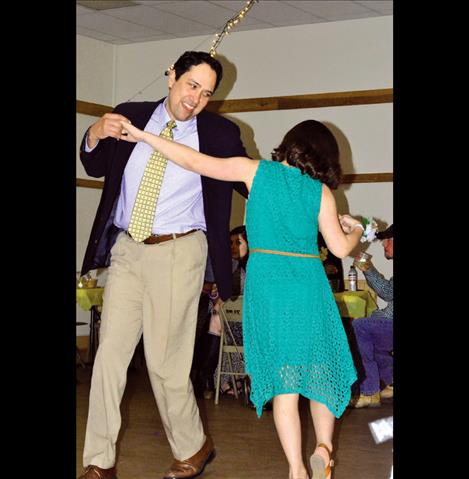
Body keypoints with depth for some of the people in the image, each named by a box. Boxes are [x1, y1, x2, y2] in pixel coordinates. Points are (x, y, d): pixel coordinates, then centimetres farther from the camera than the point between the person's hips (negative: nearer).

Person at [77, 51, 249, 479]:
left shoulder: (220, 133, 0)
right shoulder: (130, 117, 7)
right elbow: (95, 167, 13)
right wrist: (96, 135, -8)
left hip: (178, 253, -3)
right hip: (125, 250, 3)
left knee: (165, 359, -1)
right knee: (110, 352, 3)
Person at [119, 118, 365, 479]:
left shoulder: (256, 171, 2)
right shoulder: (321, 192, 4)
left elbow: (195, 162, -1)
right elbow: (341, 248, 3)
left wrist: (142, 135, 6)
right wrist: (356, 230, 26)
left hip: (265, 281, 0)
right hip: (308, 283, 0)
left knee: (283, 379, 3)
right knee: (319, 368, 16)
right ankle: (323, 449, 3)